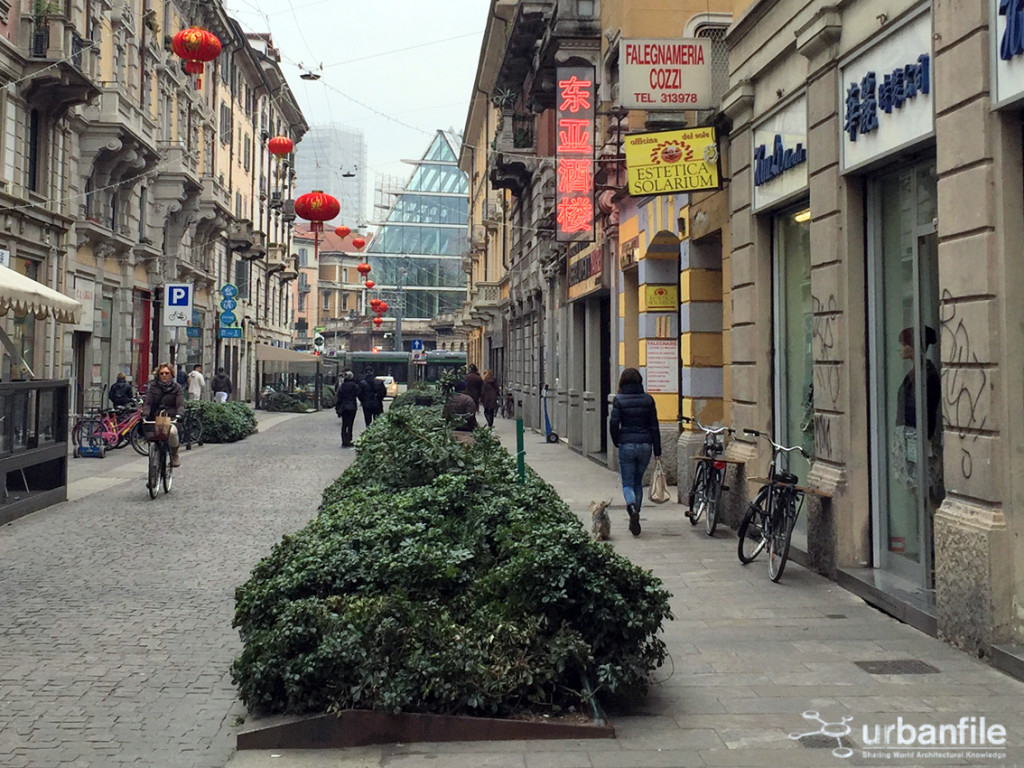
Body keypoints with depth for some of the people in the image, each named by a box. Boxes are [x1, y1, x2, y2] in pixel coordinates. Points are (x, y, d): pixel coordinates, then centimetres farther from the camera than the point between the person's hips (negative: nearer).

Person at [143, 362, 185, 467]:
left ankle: (174, 455, -10)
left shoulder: (177, 387, 10)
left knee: (172, 432, -35)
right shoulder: (153, 386, 15)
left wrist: (178, 415, -22)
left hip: (171, 419, -2)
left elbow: (180, 405, -1)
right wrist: (145, 415, -15)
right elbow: (147, 403, 5)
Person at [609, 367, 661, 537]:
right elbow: (654, 425, 2)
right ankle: (634, 519, 19)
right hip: (645, 444, 3)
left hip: (627, 445, -3)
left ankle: (632, 507, -25)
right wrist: (657, 450, 6)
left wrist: (616, 442, 10)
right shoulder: (648, 399, 2)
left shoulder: (619, 400, -5)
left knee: (627, 482, 4)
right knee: (638, 481, 17)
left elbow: (614, 423, -8)